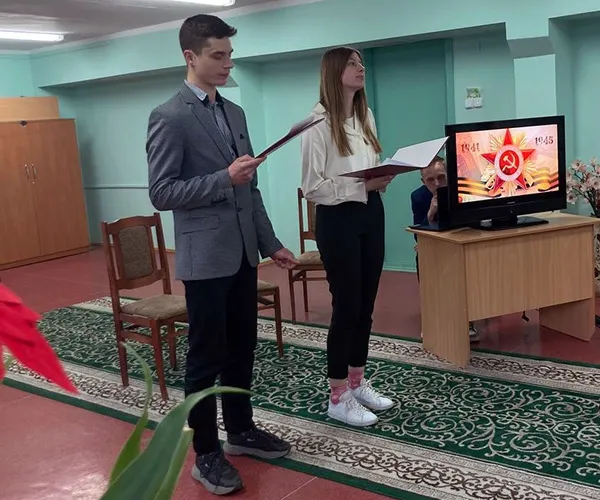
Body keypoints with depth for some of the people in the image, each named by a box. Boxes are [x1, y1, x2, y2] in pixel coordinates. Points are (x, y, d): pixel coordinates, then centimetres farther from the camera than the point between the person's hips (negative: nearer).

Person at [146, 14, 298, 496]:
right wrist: (224, 178, -24)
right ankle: (206, 454, 17)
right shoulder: (169, 117, -11)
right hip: (206, 257, -7)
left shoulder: (235, 112, 12)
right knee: (206, 358, 3)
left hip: (243, 253, 7)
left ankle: (241, 430, 33)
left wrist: (270, 243, 13)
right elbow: (161, 193, -16)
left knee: (242, 350, 17)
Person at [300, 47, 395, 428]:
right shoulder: (319, 122, -13)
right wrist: (362, 186, -23)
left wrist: (382, 179, -3)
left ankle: (358, 383, 29)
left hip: (371, 214, 7)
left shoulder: (365, 116, 10)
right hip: (338, 219, -7)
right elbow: (312, 188, -16)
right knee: (346, 308, -1)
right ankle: (338, 398, 13)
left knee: (365, 306, 13)